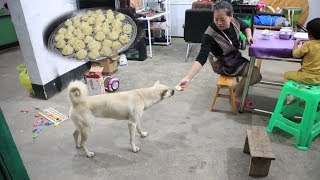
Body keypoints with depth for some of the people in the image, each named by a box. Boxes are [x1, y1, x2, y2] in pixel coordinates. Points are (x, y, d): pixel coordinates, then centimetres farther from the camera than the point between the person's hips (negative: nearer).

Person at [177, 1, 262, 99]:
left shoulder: (235, 21, -14)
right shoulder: (209, 35, -31)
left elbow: (246, 27, 10)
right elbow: (201, 58, -38)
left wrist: (249, 36, -12)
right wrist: (187, 78, -51)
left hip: (235, 56, 7)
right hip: (223, 64, -7)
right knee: (256, 73, -13)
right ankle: (235, 95, 9)